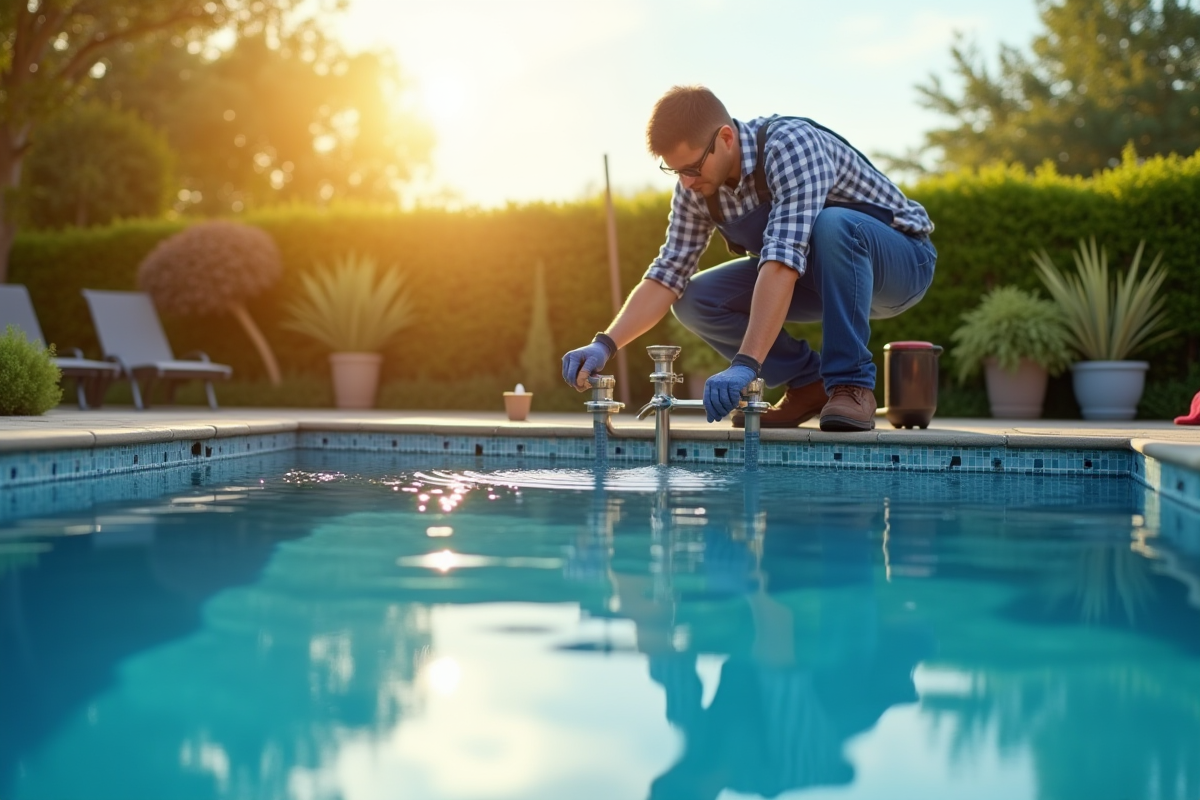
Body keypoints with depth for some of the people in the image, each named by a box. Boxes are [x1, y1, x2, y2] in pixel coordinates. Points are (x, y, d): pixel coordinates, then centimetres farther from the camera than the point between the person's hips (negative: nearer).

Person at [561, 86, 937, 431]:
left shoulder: (790, 144, -32)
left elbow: (783, 261, -42)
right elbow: (667, 276, -8)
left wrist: (746, 364, -49)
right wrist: (605, 344, -22)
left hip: (901, 260, -6)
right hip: (822, 274, 6)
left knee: (832, 225, -39)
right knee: (695, 299, -12)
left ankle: (851, 384, -25)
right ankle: (810, 383, 1)